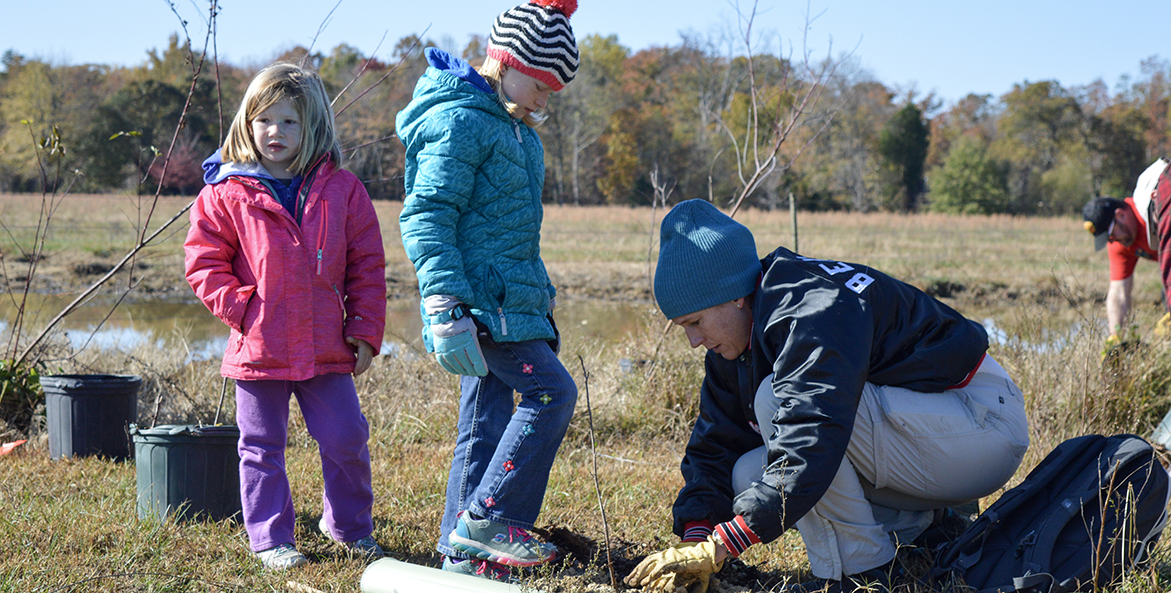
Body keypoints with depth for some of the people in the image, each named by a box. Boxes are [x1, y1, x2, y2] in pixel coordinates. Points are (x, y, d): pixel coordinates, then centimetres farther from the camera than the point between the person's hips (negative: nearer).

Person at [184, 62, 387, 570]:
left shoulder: (341, 190, 2)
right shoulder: (227, 194, -2)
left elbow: (367, 266, 5)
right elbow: (203, 261, 1)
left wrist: (365, 331, 0)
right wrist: (240, 309, -10)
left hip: (326, 349, 1)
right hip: (257, 348, -1)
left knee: (346, 439, 6)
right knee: (262, 448, 7)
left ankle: (349, 524, 26)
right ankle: (270, 538, 19)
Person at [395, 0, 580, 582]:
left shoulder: (512, 128, 18)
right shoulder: (459, 121, -14)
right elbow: (424, 219, -19)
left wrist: (539, 296, 31)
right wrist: (447, 311, -26)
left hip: (510, 297, 10)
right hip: (483, 300, -10)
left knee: (486, 422, 9)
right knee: (551, 391, -12)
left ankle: (465, 552, 13)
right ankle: (489, 518, -7)